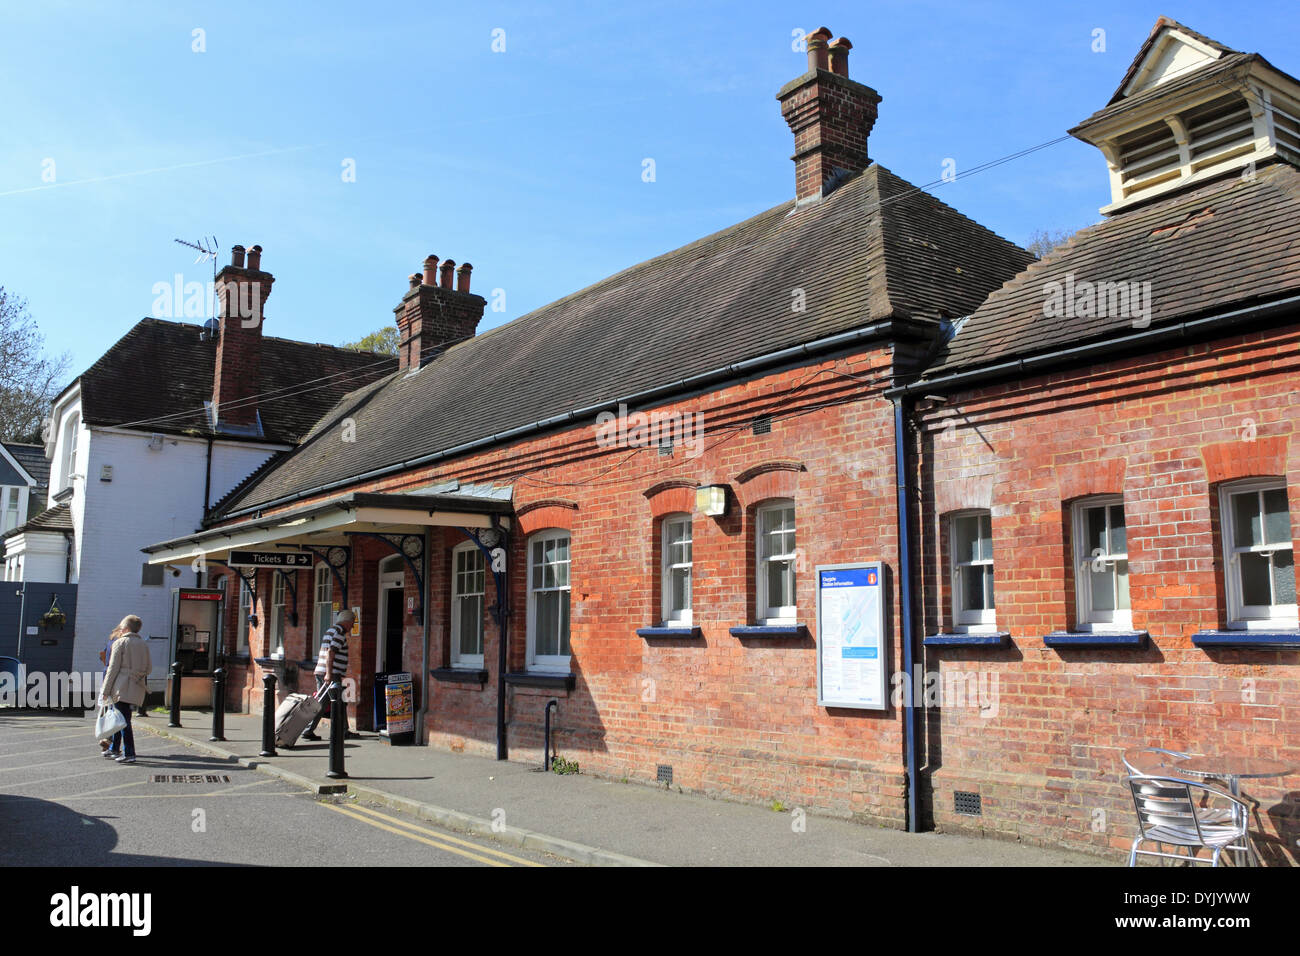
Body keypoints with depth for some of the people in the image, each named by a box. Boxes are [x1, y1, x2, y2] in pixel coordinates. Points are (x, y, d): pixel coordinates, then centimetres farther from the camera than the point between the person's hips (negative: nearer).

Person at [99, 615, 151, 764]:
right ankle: (114, 749, 29)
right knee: (120, 717, 20)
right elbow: (149, 668, 11)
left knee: (123, 719, -6)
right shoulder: (144, 644, 13)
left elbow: (113, 668, -7)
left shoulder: (120, 643, -4)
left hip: (122, 687, -7)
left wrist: (105, 690, -4)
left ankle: (129, 754, -11)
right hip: (138, 689, 7)